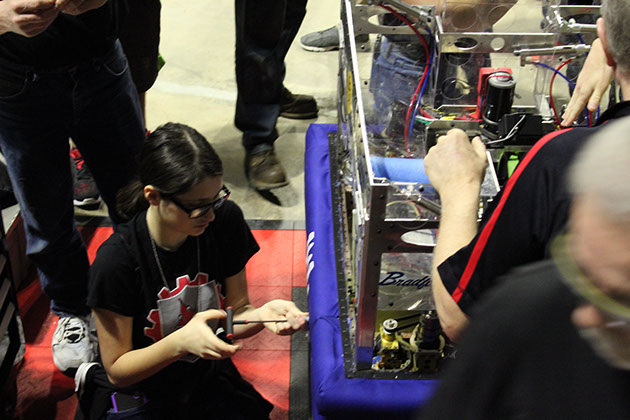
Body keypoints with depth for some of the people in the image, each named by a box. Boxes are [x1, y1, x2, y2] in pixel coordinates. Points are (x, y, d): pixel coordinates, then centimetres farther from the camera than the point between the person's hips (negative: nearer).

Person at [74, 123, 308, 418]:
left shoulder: (225, 221, -12)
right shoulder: (117, 260, -25)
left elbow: (234, 311, 0)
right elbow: (117, 369, -15)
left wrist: (262, 314, -23)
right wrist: (182, 341, -33)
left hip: (212, 381, 4)